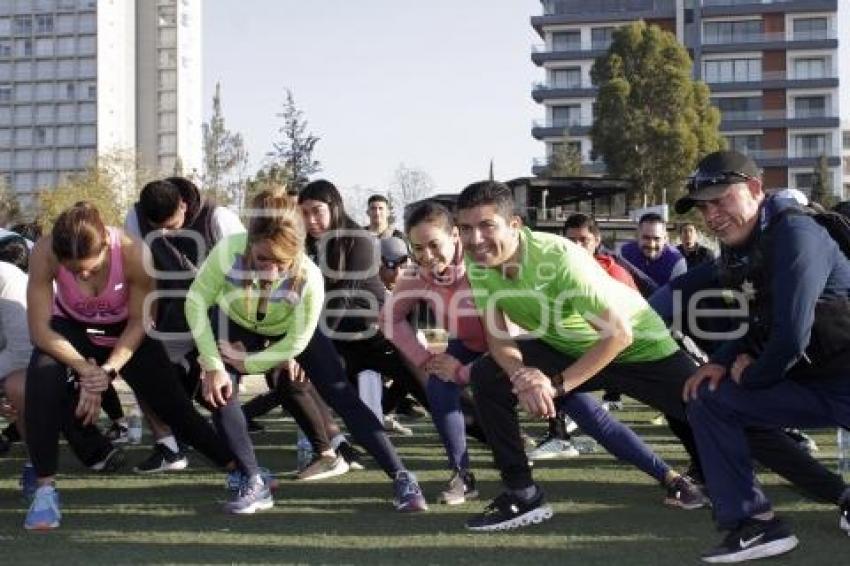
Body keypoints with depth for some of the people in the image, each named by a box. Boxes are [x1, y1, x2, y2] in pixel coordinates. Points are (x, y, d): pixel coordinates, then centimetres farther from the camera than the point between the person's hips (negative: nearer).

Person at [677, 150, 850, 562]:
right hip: (810, 382, 9)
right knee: (707, 400, 5)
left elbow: (791, 336, -27)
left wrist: (751, 377, -9)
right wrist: (723, 361, 0)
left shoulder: (795, 234, -20)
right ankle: (755, 524, 3)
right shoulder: (738, 249, 6)